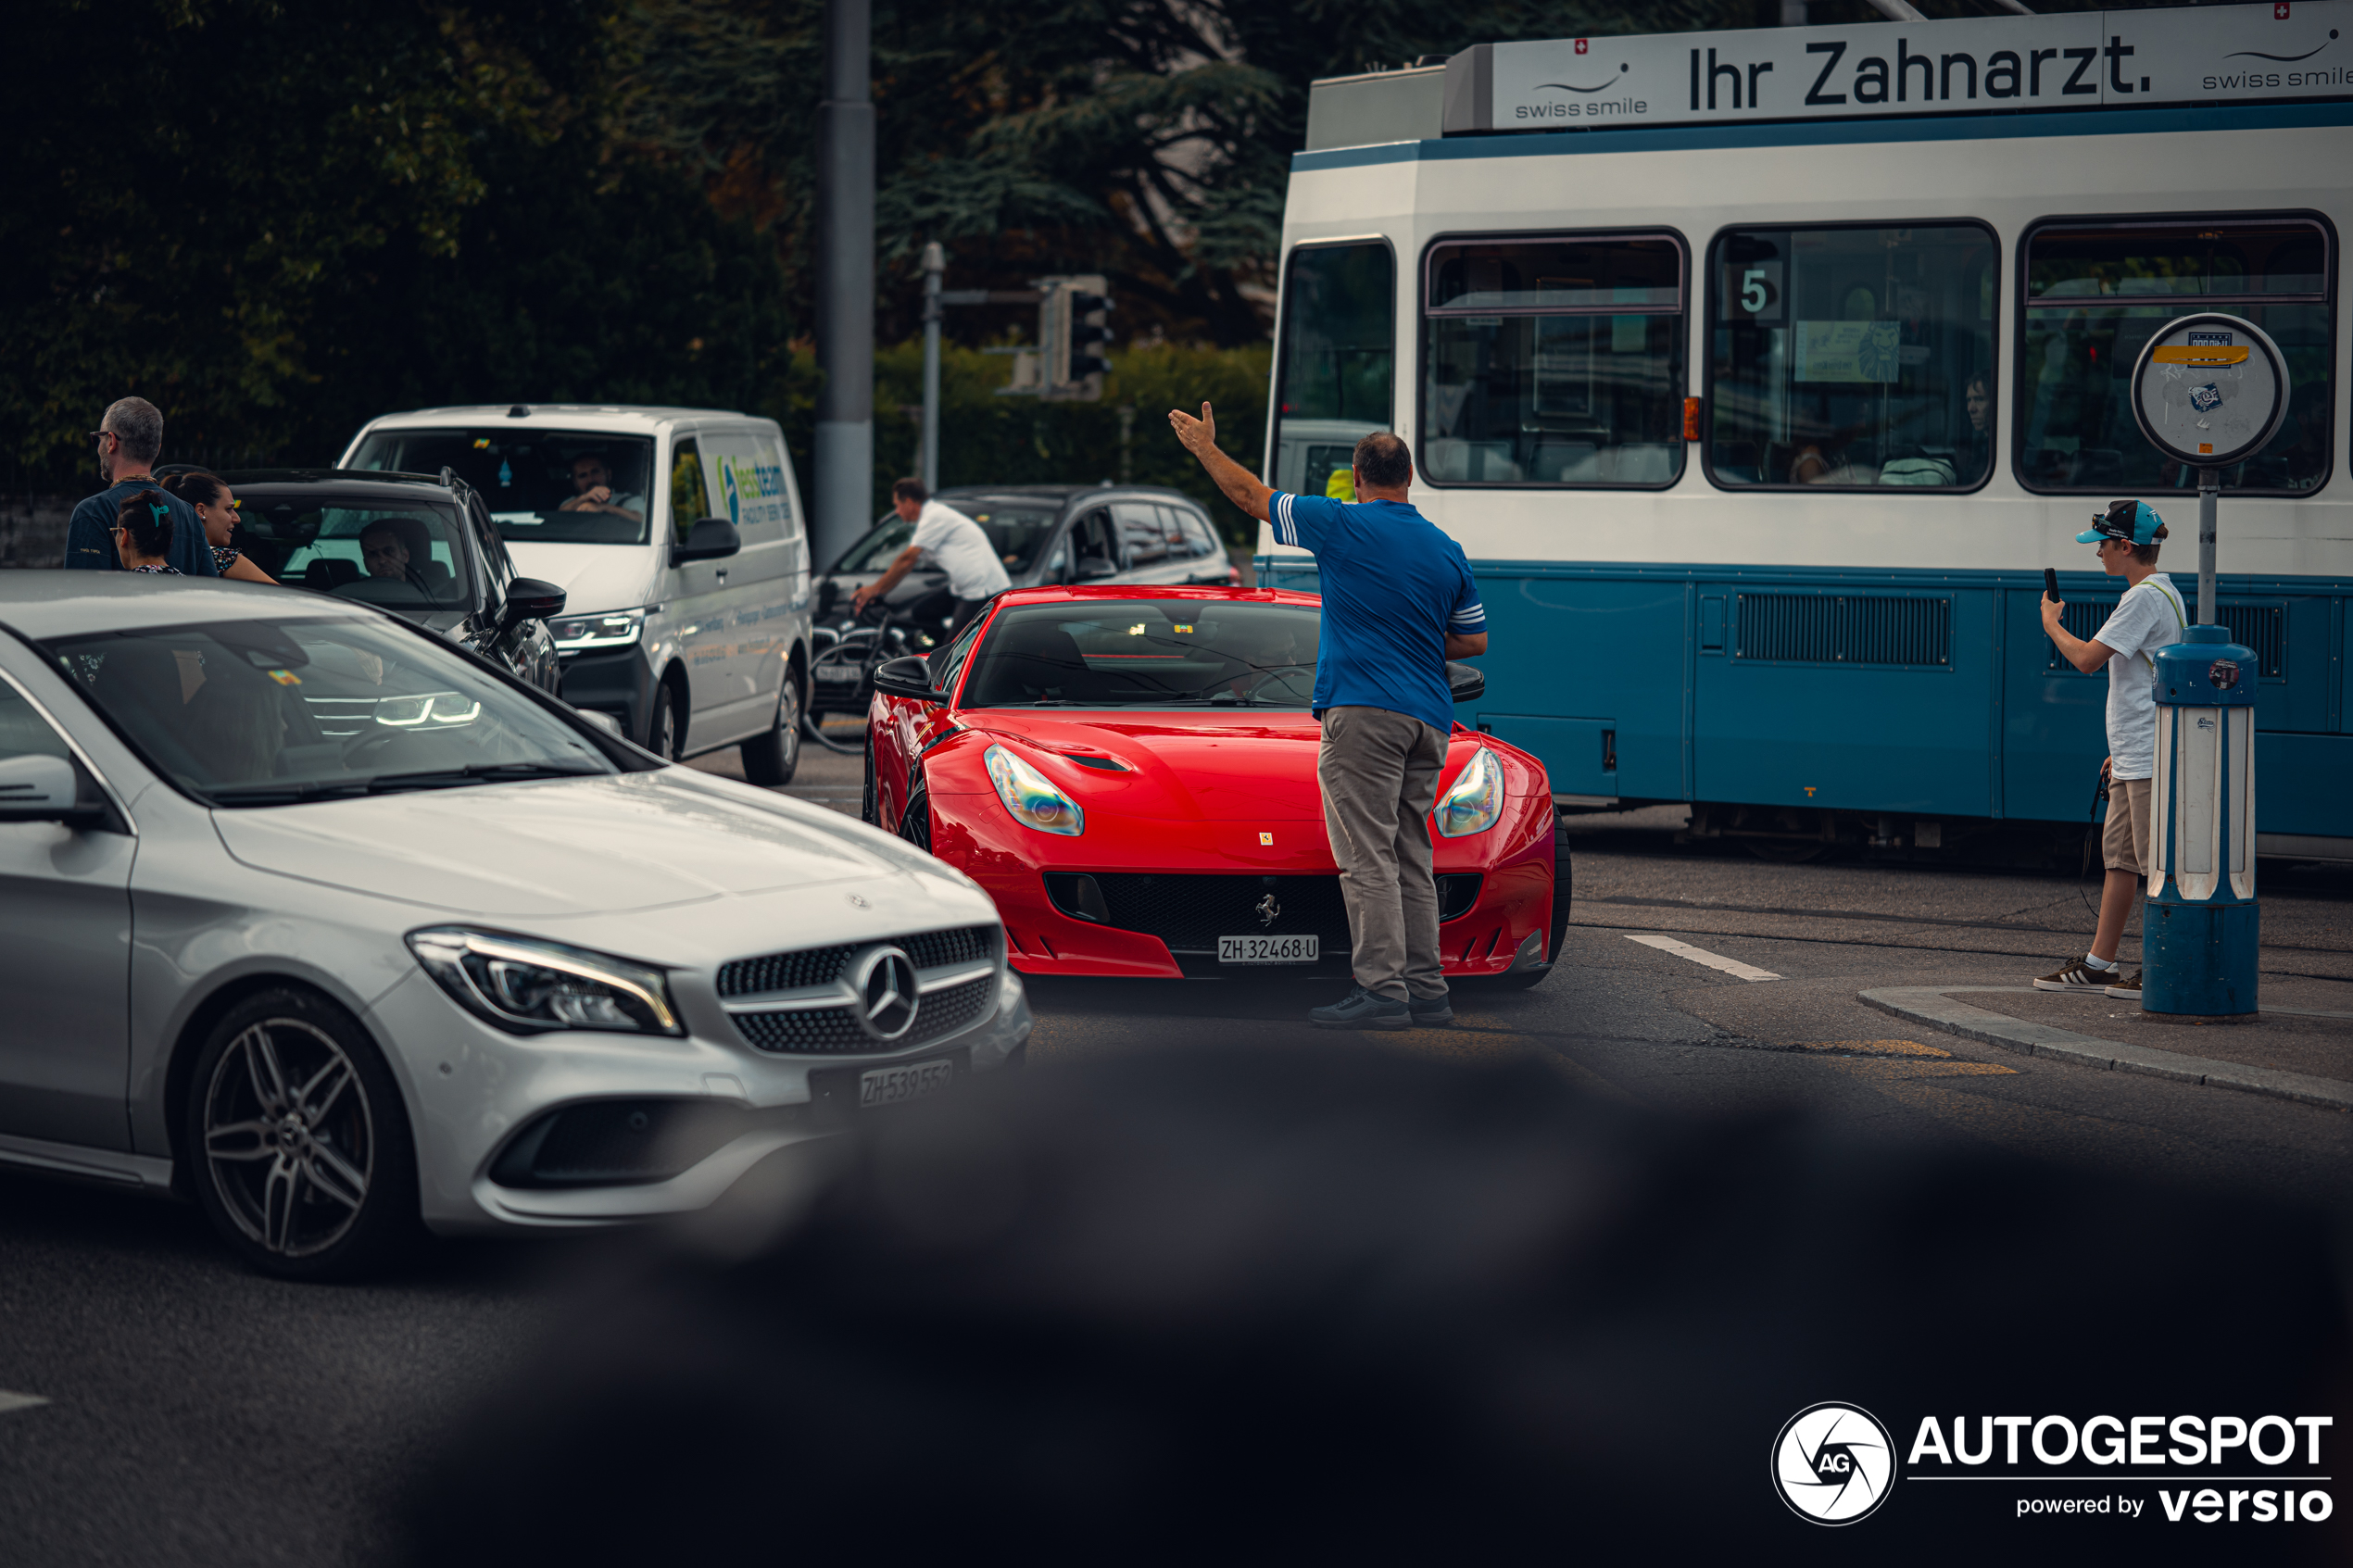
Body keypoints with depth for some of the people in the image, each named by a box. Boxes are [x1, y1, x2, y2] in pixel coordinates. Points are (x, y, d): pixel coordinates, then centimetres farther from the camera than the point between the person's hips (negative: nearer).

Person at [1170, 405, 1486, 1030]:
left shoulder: (1343, 525, -3)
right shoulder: (1447, 551, 13)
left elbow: (1251, 496, 8)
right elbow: (1474, 640, 17)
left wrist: (1205, 447, 22)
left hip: (1364, 710, -6)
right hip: (1429, 720, 6)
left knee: (1367, 856, -9)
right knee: (1411, 859, 10)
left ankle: (1382, 990, -15)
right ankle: (1426, 989, 9)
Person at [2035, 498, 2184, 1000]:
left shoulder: (2144, 599, -15)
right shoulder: (2162, 593, 18)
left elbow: (2087, 658, -20)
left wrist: (2051, 623, -2)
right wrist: (2121, 747, 26)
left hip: (2150, 759, -11)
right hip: (2135, 758, 11)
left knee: (2157, 863, -6)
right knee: (2119, 857, 12)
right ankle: (2098, 964, 16)